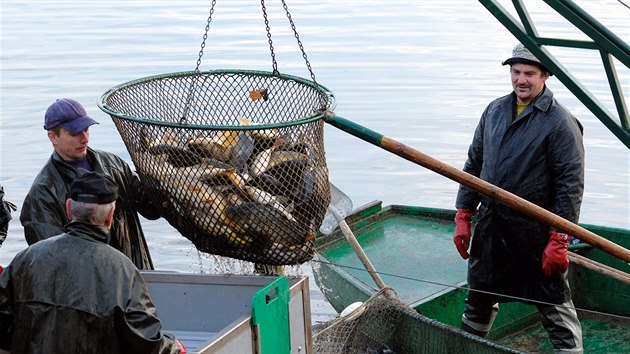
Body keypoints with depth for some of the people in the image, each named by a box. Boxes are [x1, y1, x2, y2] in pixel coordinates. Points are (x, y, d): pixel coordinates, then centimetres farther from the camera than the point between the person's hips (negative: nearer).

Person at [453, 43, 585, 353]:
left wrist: (558, 240, -17)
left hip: (536, 233, -6)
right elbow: (473, 165, 15)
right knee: (479, 299, 20)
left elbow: (571, 185, -13)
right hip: (490, 227, 6)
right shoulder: (494, 111, 8)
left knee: (554, 304, 2)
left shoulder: (560, 123, -10)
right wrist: (463, 217, 10)